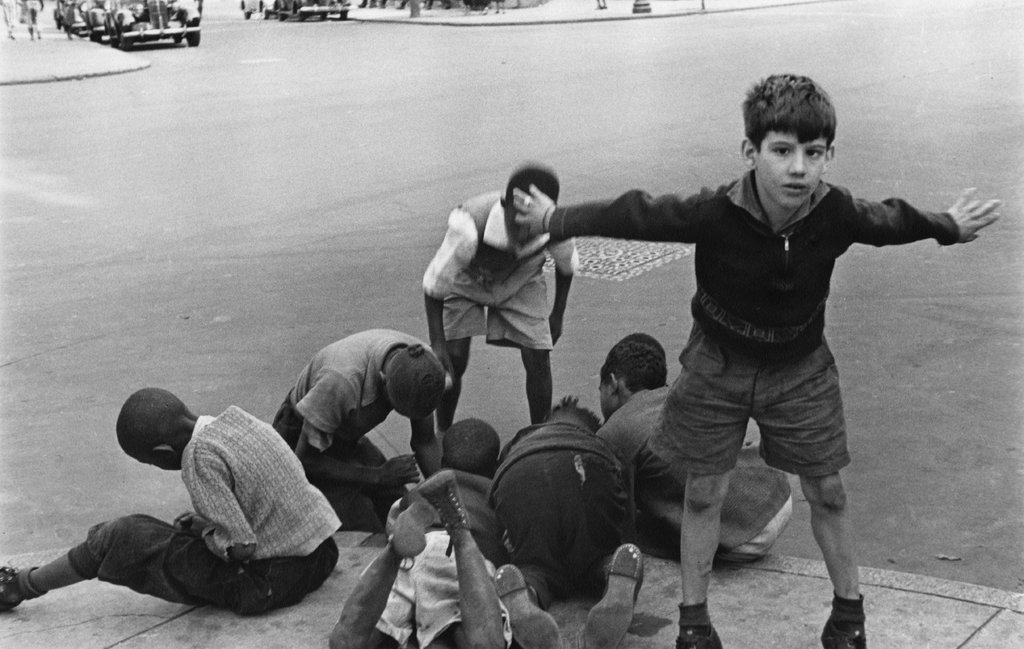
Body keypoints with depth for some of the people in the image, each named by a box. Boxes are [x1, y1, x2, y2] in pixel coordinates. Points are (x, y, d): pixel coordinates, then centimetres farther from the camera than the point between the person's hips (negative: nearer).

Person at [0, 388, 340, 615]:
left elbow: (238, 547, -21)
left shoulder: (201, 457, -19)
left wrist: (201, 528, -2)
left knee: (120, 537, 2)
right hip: (321, 555, 8)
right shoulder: (237, 418, 4)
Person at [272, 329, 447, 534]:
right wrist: (378, 476, -26)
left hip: (350, 438, 6)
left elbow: (426, 442, -7)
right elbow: (305, 459, -28)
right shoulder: (342, 380, -41)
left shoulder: (423, 364, -23)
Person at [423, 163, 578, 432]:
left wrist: (557, 316, 3)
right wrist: (437, 344, -28)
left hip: (521, 283, 2)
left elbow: (567, 266, -7)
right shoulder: (469, 228, -44)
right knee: (454, 359, -10)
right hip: (466, 282, -2)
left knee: (538, 359, -8)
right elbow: (434, 285, -27)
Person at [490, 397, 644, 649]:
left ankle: (521, 595, -34)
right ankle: (619, 585, -29)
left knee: (538, 569, 7)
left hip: (519, 480, 1)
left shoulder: (515, 444, 50)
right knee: (599, 561, 13)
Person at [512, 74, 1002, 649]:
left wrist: (948, 227, 17)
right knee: (704, 494, 7)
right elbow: (636, 216, -18)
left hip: (801, 367, 1)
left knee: (828, 493, 9)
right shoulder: (716, 214, -30)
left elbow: (891, 222, -2)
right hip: (718, 364, -1)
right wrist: (554, 222, -7)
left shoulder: (837, 214, -24)